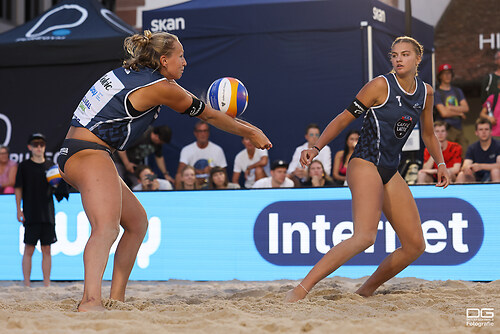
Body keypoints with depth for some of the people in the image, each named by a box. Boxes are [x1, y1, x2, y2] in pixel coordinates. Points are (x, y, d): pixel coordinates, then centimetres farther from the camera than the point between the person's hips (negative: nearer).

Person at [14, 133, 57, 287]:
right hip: (30, 214, -3)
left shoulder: (51, 165, 11)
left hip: (48, 214, 3)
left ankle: (47, 284, 8)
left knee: (46, 250, 4)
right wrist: (19, 210, -5)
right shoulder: (24, 166, 3)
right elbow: (18, 188, 2)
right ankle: (27, 285, -1)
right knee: (29, 250, -3)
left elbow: (55, 190, 15)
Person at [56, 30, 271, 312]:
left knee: (137, 222, 18)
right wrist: (251, 133, 17)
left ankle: (117, 298, 16)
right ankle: (91, 300, -48)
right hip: (89, 154, -10)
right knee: (107, 228, -29)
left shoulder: (131, 73, 18)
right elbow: (209, 116, 5)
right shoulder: (162, 87, -7)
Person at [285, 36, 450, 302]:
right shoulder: (381, 85, -8)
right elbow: (345, 118, -6)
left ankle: (365, 291, 16)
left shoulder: (426, 92, 11)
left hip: (390, 172, 8)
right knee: (365, 236, -29)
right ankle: (300, 290, -33)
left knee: (415, 245, 4)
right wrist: (316, 148, -15)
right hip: (365, 164, -8)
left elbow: (428, 134, 26)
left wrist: (440, 163, 17)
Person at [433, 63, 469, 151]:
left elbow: (466, 108, 6)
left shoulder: (457, 91, 18)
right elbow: (444, 113, -11)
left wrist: (451, 108, -7)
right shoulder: (437, 93, -1)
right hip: (446, 129, -5)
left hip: (458, 128, 6)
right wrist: (459, 113, -1)